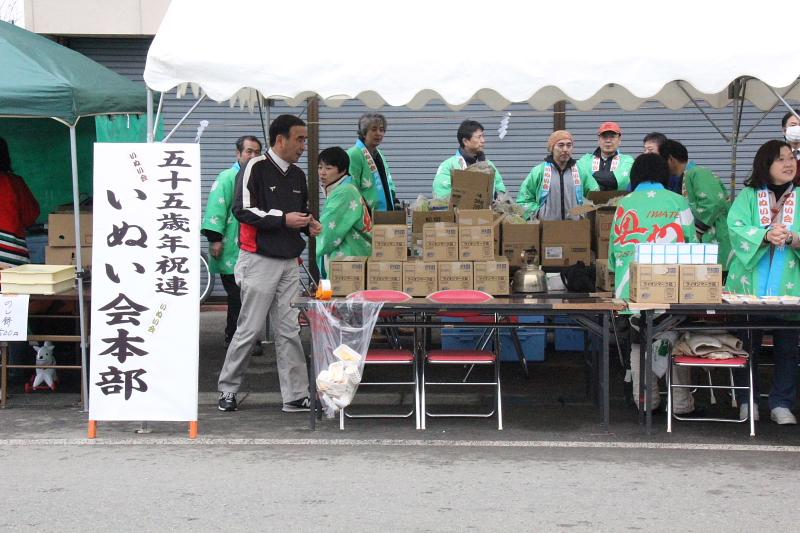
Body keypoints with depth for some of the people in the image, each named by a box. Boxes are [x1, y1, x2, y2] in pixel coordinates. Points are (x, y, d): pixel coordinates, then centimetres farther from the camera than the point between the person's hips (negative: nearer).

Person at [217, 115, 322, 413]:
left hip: (289, 263, 7)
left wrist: (309, 225, 5)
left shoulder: (298, 175, 15)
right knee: (250, 329, -2)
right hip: (259, 261, -6)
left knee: (289, 331, 5)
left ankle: (296, 396, 6)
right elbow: (242, 210, -14)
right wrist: (283, 219, -18)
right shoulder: (256, 168, -7)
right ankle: (227, 389, 12)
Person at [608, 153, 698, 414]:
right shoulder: (679, 203, 2)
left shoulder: (624, 204, 7)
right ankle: (681, 400, 8)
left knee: (637, 340, 11)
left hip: (631, 287, 2)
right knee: (674, 340, 7)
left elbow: (614, 248, 12)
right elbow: (691, 243, 5)